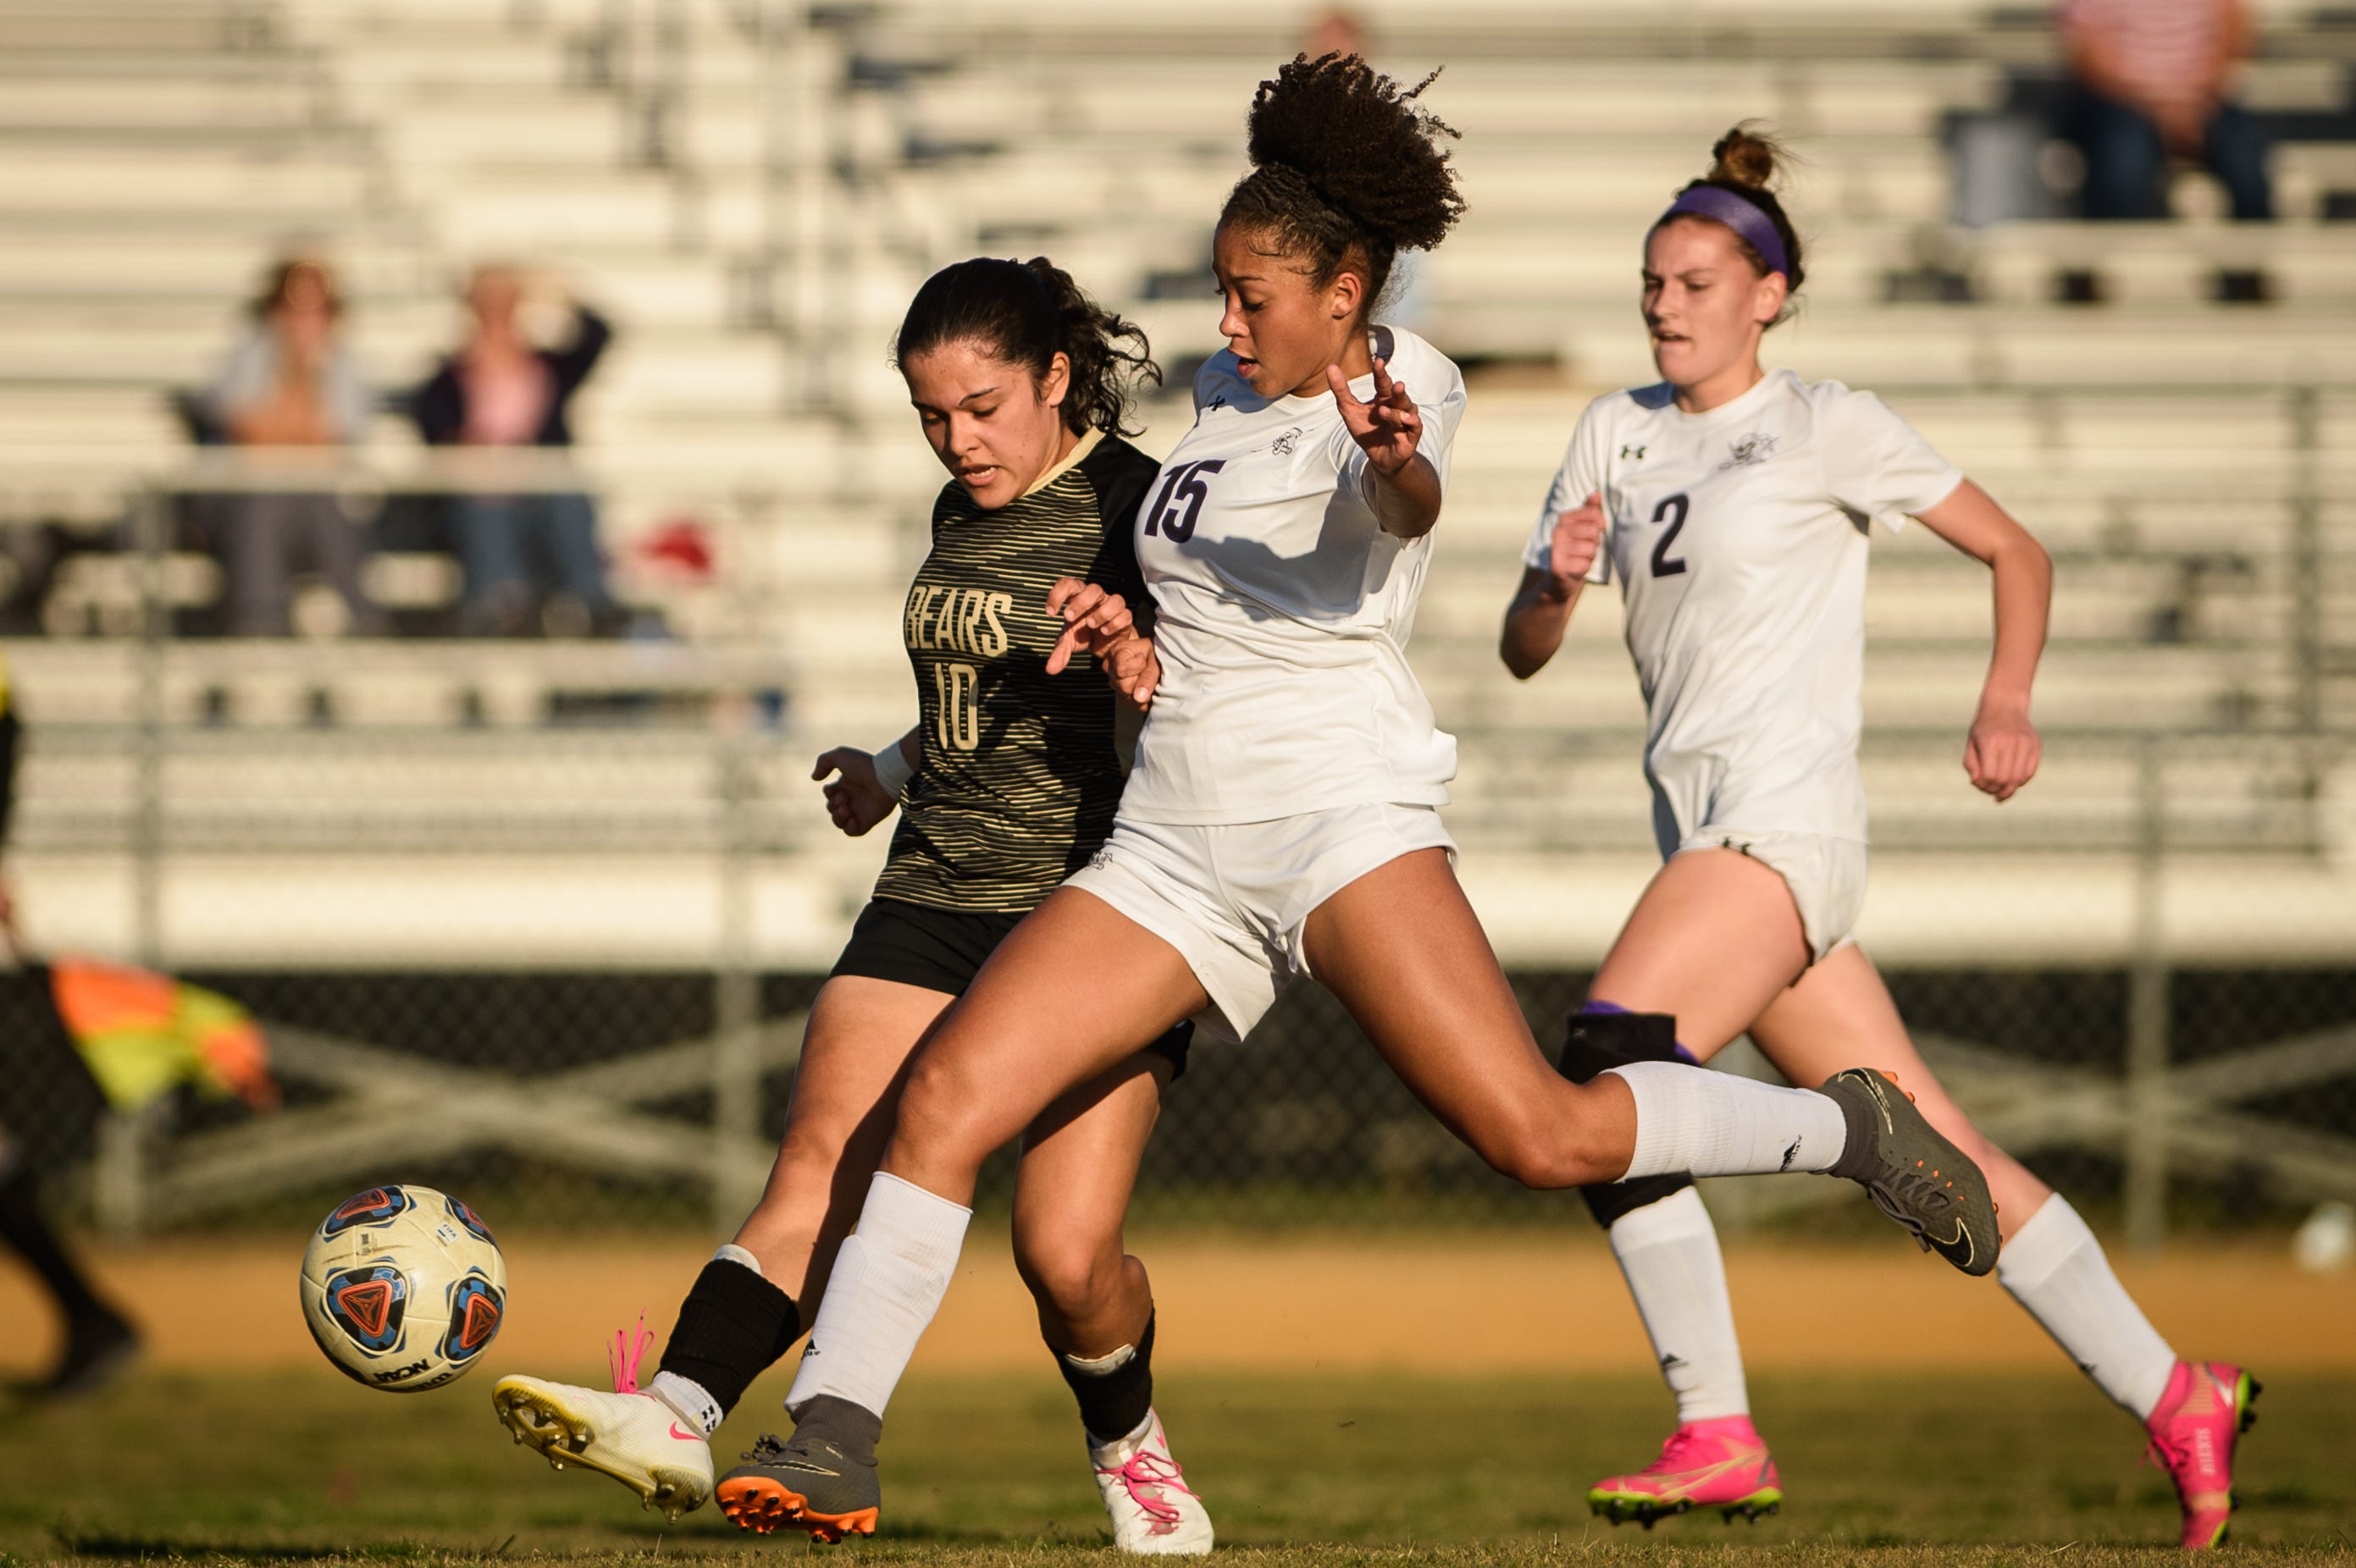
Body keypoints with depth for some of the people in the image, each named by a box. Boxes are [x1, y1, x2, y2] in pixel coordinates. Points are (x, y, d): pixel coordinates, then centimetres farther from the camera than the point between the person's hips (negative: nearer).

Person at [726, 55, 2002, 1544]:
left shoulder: (1400, 381, -5)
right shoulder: (1224, 391, 18)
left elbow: (1410, 506, -30)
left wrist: (1396, 463, -54)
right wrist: (1142, 646, 13)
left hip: (1343, 815, -7)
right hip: (1175, 846, 7)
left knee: (1542, 1133, -21)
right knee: (946, 1094, -8)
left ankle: (1845, 1125, 1)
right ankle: (832, 1444, -5)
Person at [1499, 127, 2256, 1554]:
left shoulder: (1825, 426, 1)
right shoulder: (1616, 434, 17)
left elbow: (2017, 550, 6)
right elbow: (1523, 653, 13)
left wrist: (2008, 699, -9)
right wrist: (1560, 586, -9)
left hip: (1786, 807, -7)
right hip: (1701, 824, 7)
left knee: (1608, 1069, -23)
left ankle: (1719, 1436, -23)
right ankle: (2171, 1397, 11)